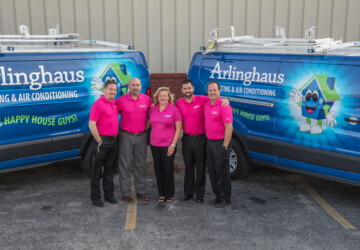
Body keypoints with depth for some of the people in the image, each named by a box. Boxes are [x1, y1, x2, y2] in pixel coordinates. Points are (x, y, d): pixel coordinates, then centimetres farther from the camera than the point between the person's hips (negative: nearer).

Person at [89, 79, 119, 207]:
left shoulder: (114, 103, 11)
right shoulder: (98, 104, -13)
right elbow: (91, 125, -17)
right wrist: (99, 141, -16)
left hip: (113, 140, 8)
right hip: (103, 141, -8)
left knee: (110, 169, 15)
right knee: (97, 170, 3)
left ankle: (109, 194, 26)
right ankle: (95, 197, 12)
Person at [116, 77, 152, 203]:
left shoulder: (147, 99, 2)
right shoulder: (121, 100, -6)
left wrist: (146, 128, 9)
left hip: (141, 136, 3)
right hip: (126, 136, -3)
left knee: (141, 164, 9)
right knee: (125, 165, 1)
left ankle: (141, 191, 20)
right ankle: (126, 193, 9)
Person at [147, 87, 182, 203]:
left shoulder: (174, 110, -6)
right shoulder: (152, 110, 6)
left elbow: (178, 128, -5)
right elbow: (148, 124, 18)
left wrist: (173, 144, -10)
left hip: (168, 146, -4)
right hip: (154, 145, 4)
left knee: (168, 170, 1)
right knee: (158, 170, 10)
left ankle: (169, 195, 15)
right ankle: (161, 194, 23)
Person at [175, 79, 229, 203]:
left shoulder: (202, 99, -7)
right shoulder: (179, 103, 0)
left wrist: (225, 100, -21)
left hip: (200, 138, -2)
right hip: (187, 138, 3)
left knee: (200, 168, 5)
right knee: (188, 167, 14)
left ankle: (199, 194, 16)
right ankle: (188, 192, 27)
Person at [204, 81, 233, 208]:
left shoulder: (224, 107, -16)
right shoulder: (206, 104, 8)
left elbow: (229, 128, -18)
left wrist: (225, 146, -18)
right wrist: (208, 140, 15)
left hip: (221, 143, -8)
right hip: (209, 142, 8)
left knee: (222, 171, 0)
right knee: (212, 170, 13)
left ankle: (225, 198, 14)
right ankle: (218, 196, 26)